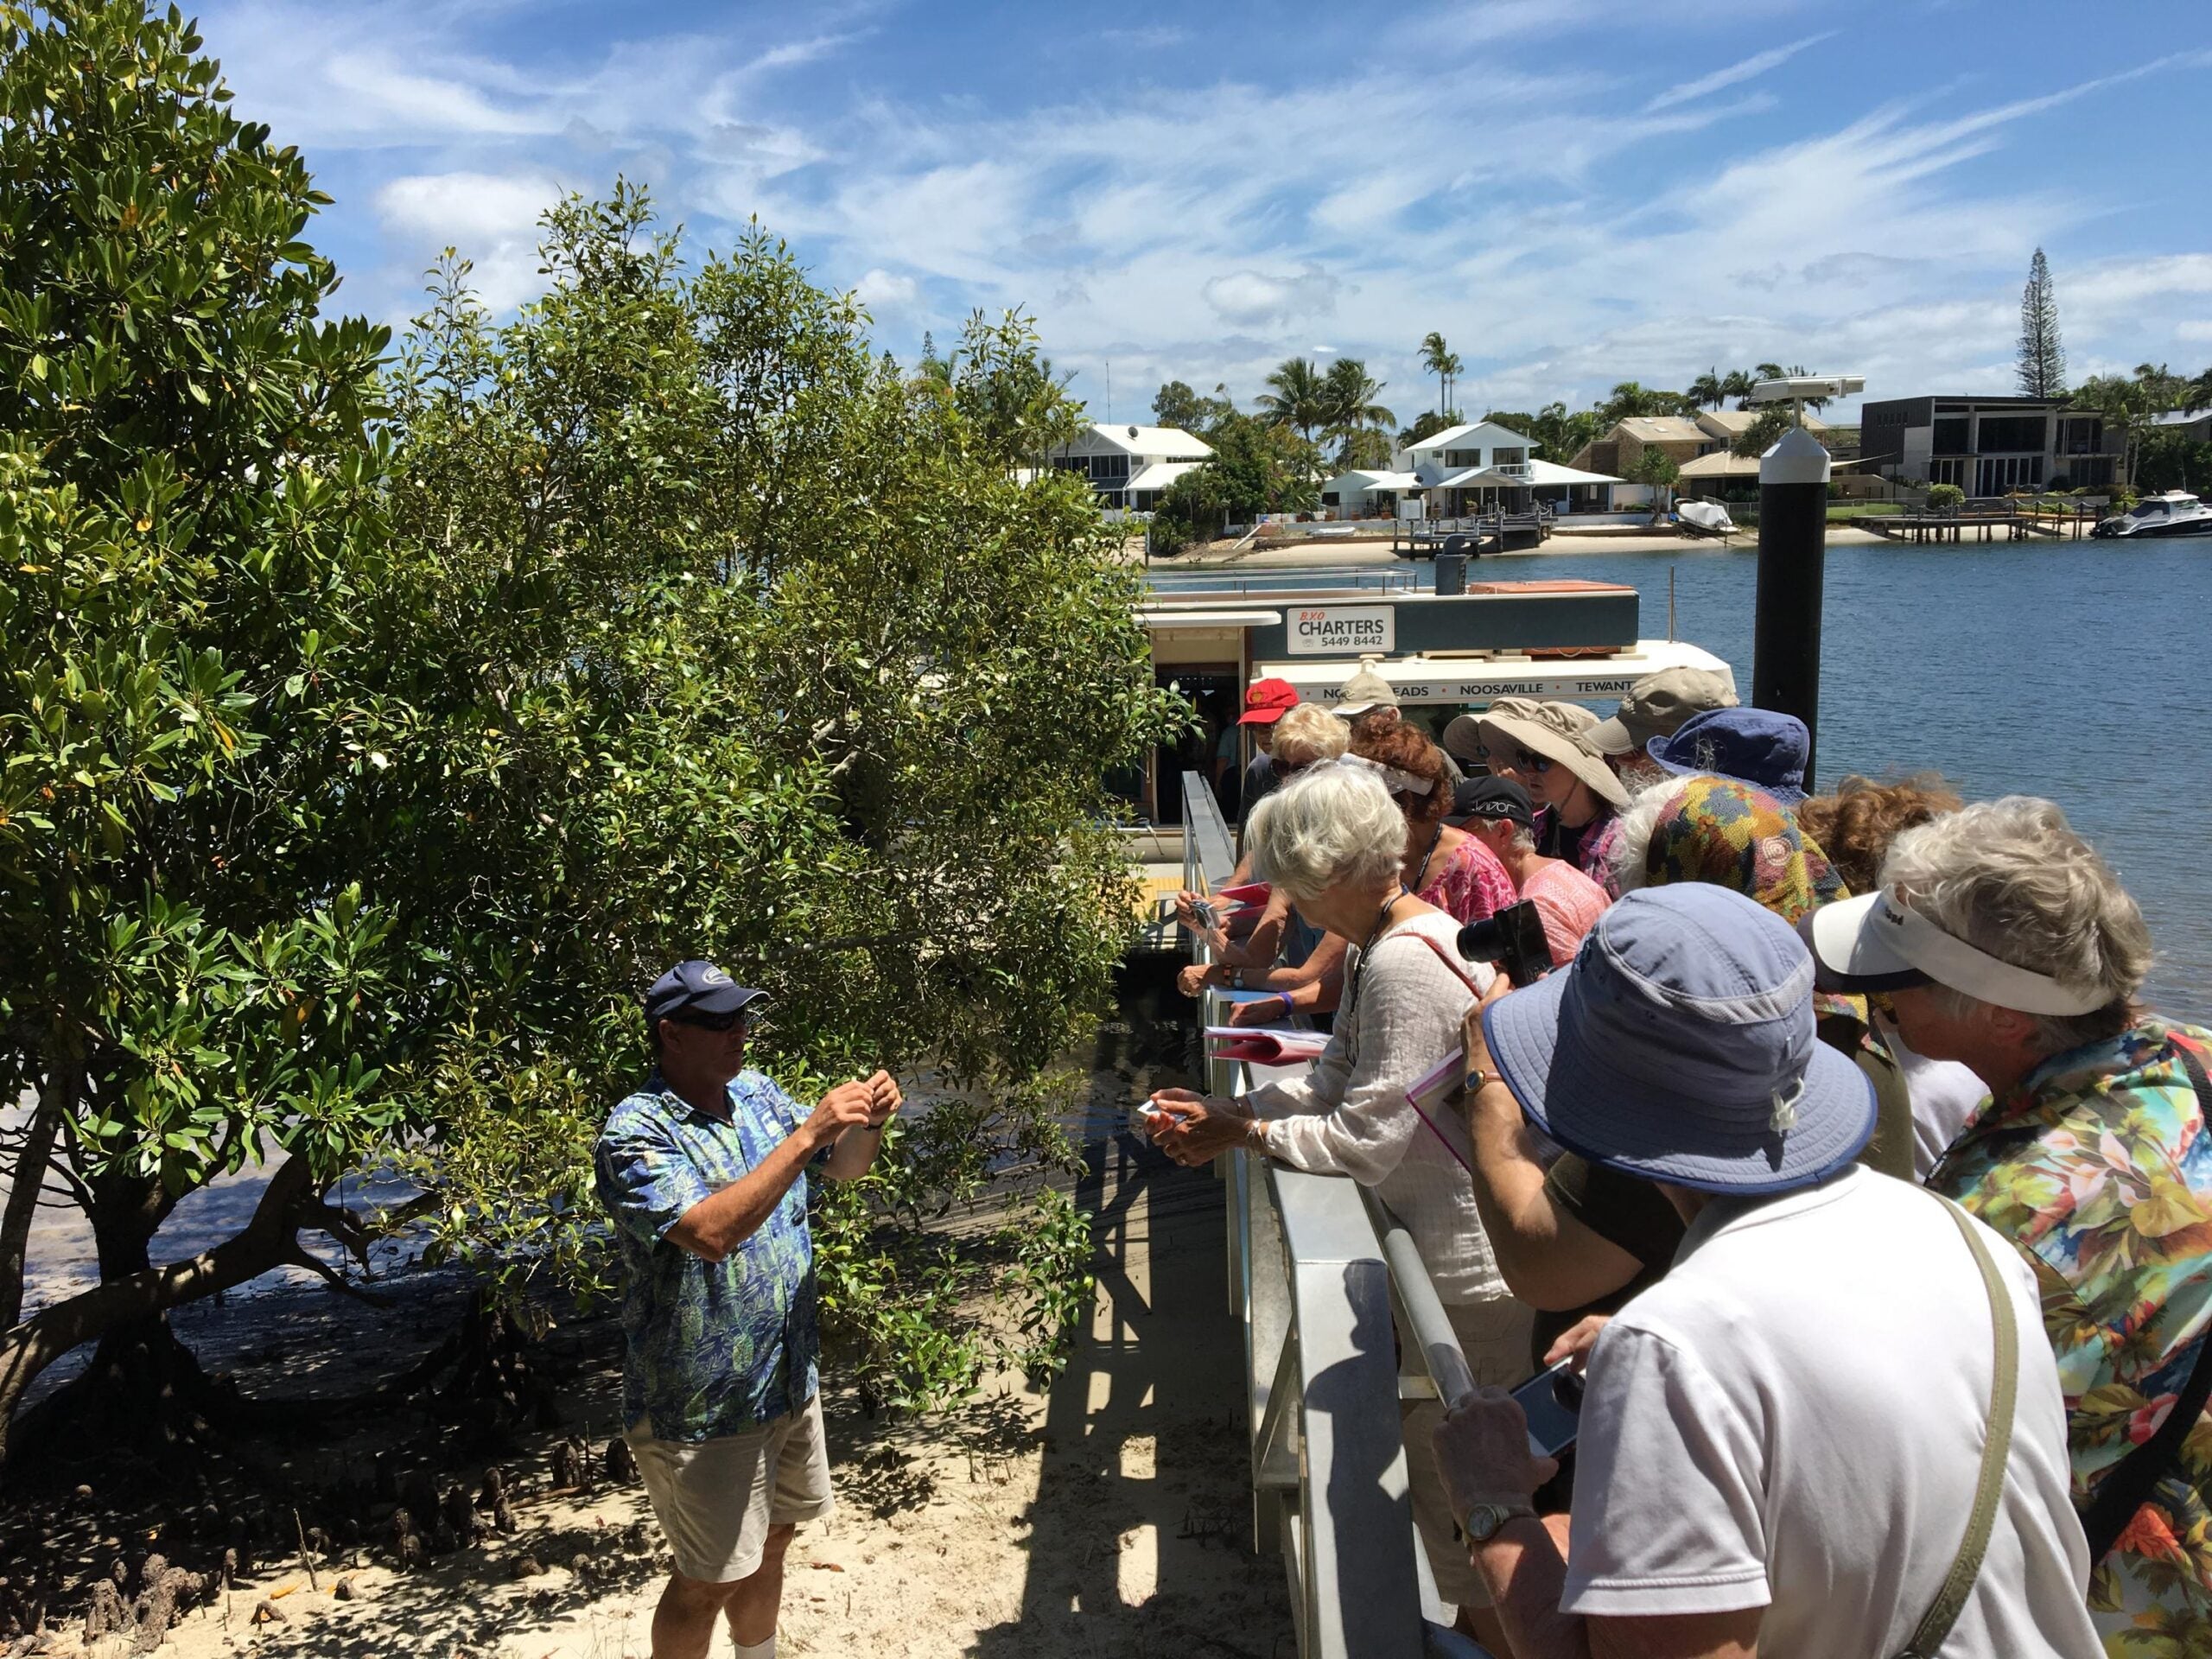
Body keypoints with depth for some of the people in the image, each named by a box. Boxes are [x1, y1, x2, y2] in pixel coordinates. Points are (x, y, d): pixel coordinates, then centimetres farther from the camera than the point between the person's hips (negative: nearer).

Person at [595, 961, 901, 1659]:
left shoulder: (756, 1093, 1)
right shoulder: (636, 1133, -21)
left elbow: (844, 1167, 10)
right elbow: (709, 1232, -35)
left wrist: (869, 1122, -13)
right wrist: (808, 1132, -34)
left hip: (789, 1381, 7)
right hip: (703, 1408, -7)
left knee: (770, 1541, 24)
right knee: (709, 1580, 7)